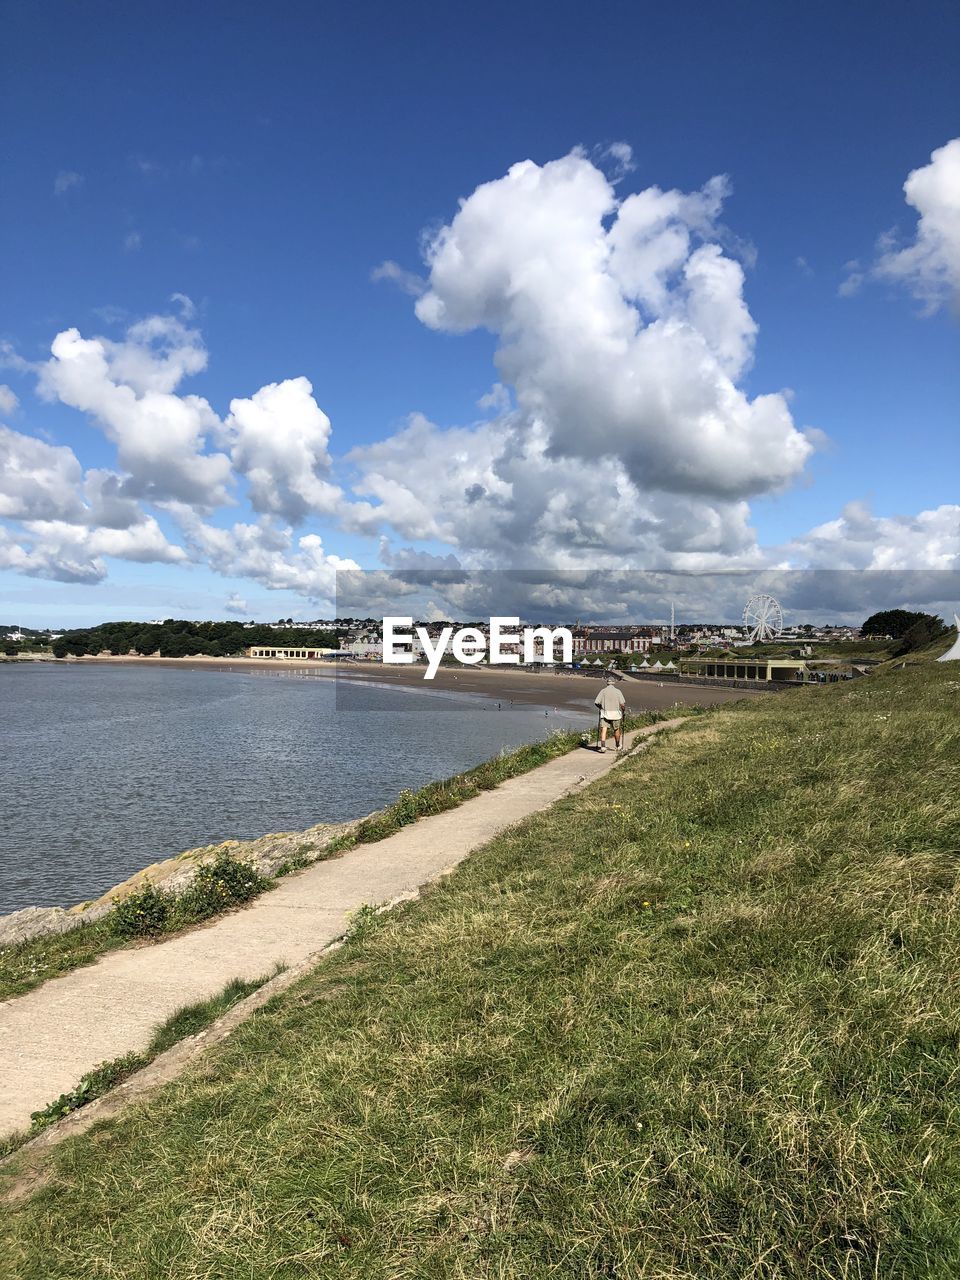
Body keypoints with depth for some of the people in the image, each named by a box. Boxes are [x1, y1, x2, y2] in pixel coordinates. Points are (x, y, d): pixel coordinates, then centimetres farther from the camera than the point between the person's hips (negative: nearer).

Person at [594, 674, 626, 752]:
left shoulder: (603, 691, 0)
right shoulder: (618, 691, -2)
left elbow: (596, 702, -2)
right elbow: (622, 704, -9)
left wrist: (601, 707, 18)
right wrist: (624, 709, 12)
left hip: (605, 713, 0)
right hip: (615, 713, 1)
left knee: (603, 730, -6)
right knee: (616, 730, 18)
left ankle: (603, 746, -21)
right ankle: (618, 746, 32)